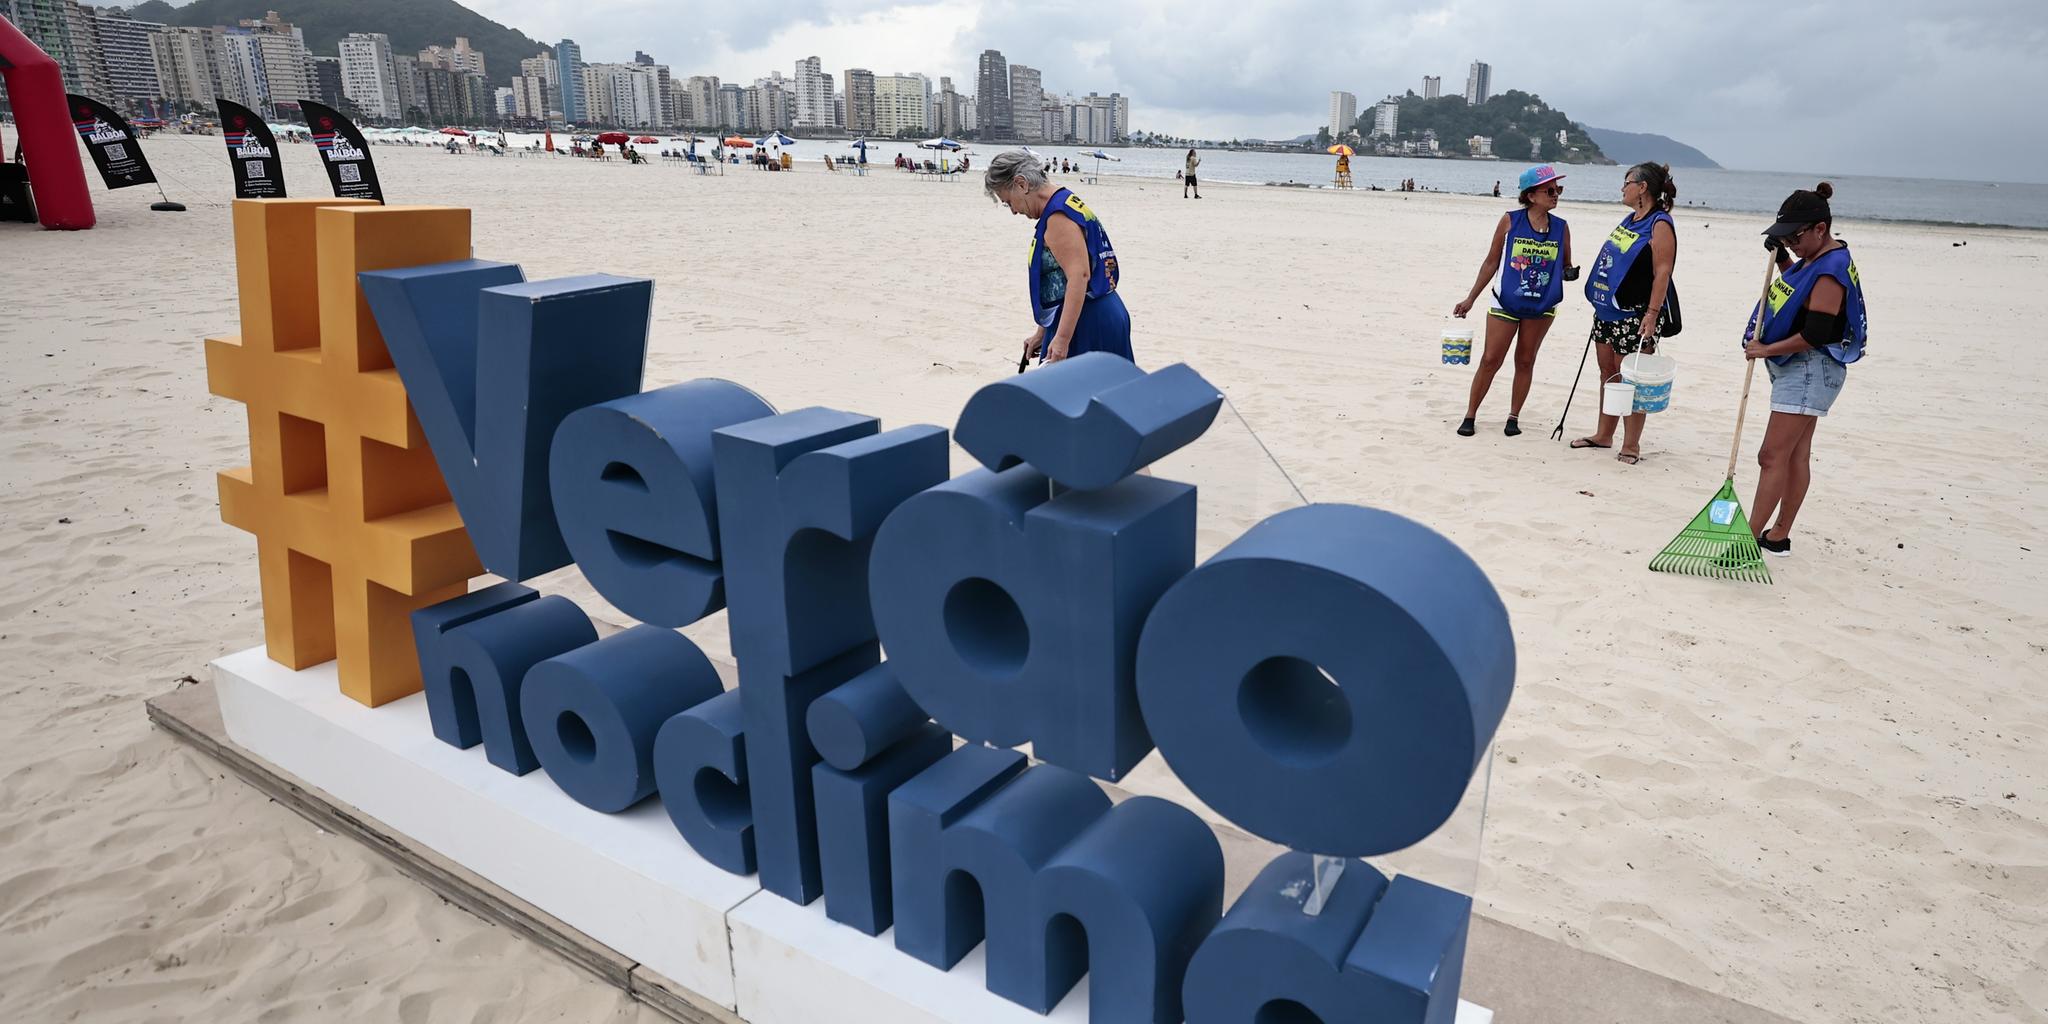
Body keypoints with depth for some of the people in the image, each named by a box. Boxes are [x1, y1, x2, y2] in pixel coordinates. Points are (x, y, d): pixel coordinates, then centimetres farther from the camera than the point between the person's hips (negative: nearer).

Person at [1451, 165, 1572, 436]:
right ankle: (1470, 415, 12)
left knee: (1525, 361, 10)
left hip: (1542, 307, 2)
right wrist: (1470, 298, -2)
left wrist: (1569, 272, -16)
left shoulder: (1561, 228, -1)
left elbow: (1566, 266, 9)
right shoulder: (1510, 220, -7)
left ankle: (1513, 417, 21)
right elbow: (1492, 262, -1)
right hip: (1506, 303, -2)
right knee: (1490, 360, 0)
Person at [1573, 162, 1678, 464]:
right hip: (1607, 310, 9)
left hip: (1633, 316, -9)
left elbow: (1662, 272, -18)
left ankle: (1631, 444, 2)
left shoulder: (1659, 224, -12)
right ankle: (1604, 435, 24)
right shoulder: (1629, 220, 15)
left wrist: (1652, 314, -25)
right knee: (1608, 373, 14)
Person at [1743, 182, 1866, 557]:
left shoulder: (1830, 272, -20)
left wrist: (1767, 350, -13)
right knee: (1796, 455, 12)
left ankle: (1751, 537, -10)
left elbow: (1814, 336, -24)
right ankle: (1779, 536, 19)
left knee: (1772, 456, -11)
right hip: (1799, 369, 10)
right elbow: (1796, 288, 30)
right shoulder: (1820, 258, 9)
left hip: (1810, 369, -10)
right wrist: (1782, 259, 15)